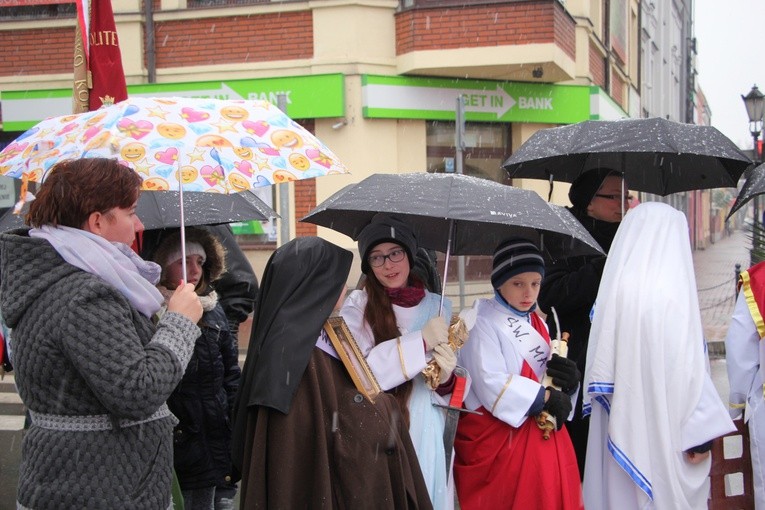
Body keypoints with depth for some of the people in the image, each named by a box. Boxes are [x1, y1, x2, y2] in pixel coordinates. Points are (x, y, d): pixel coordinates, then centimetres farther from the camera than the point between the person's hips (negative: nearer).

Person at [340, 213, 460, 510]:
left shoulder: (438, 307, 6)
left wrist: (446, 380, -14)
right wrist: (421, 341, -20)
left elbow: (454, 392, 9)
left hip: (426, 439, 3)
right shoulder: (357, 305, -2)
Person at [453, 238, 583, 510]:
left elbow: (549, 377, 15)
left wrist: (569, 380, -7)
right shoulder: (482, 323, -7)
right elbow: (492, 385, -18)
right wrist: (546, 397, -13)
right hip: (497, 441, -6)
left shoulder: (538, 324, 14)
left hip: (544, 436, 7)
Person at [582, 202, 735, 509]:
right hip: (664, 431, -6)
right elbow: (687, 369, -16)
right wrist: (702, 434, -9)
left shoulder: (614, 288, 1)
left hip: (618, 427, 6)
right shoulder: (672, 294, -16)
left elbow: (599, 363, 7)